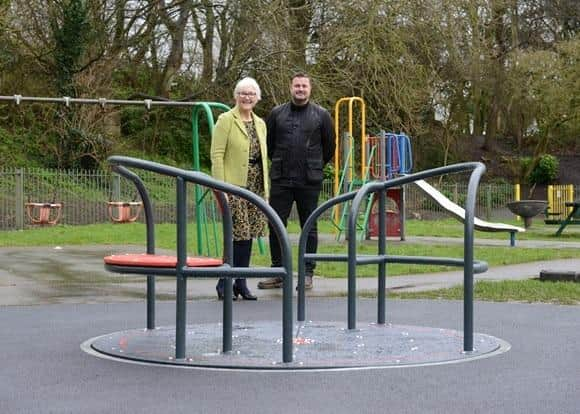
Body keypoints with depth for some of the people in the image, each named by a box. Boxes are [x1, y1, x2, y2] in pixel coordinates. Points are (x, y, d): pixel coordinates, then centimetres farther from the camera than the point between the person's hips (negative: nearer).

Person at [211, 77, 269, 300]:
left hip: (256, 186, 6)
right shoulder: (226, 120, -3)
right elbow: (217, 155, -8)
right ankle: (224, 283, 1)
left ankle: (241, 282, 15)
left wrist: (265, 188, 13)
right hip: (234, 186, -6)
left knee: (248, 235, 7)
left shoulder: (260, 123, 17)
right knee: (238, 235, -10)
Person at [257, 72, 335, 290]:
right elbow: (268, 143, 17)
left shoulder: (321, 115, 3)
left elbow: (329, 147, 11)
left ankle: (307, 274, 11)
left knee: (309, 228, 4)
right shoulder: (277, 113, 7)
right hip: (280, 180, 2)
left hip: (309, 181, -2)